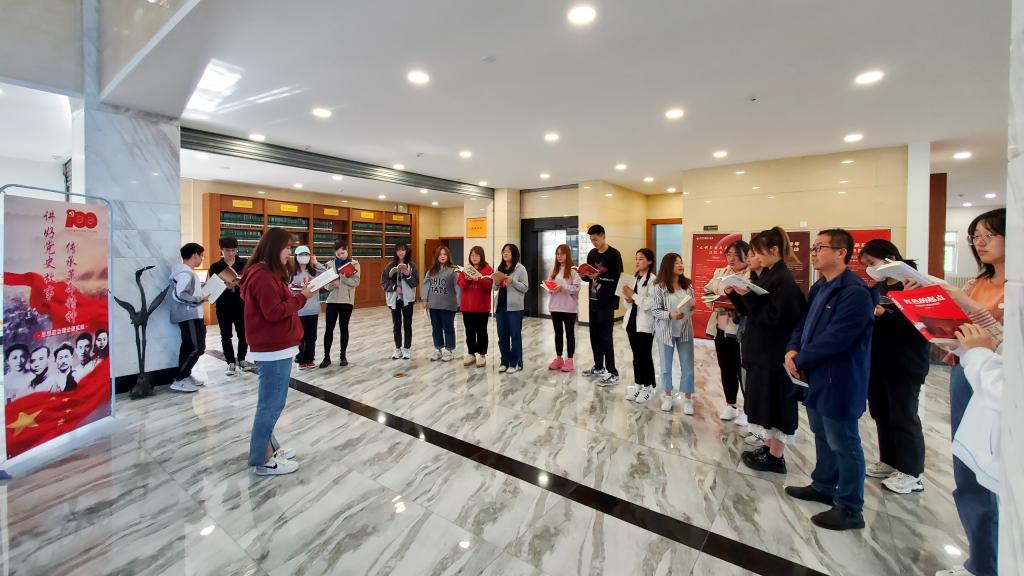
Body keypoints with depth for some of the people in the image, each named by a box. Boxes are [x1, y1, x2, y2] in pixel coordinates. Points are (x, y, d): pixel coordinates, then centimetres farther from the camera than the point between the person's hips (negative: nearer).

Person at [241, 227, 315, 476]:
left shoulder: (267, 273, 15)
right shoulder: (263, 276, -17)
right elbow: (274, 312, -22)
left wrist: (297, 294, -1)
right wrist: (302, 297, -15)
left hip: (275, 346, 10)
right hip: (273, 349, -10)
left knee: (270, 402, 16)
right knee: (272, 403, -1)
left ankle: (269, 447, 28)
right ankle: (262, 460, 10)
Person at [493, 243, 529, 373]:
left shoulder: (520, 268, -4)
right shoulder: (500, 268, 13)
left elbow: (525, 288, -8)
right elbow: (495, 288, 17)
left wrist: (512, 281, -19)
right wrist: (496, 282, -5)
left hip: (514, 307, -6)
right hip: (500, 306, 6)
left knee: (515, 335, 2)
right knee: (502, 336, 10)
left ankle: (515, 363, 10)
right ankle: (505, 361, 21)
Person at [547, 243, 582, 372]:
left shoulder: (573, 270, -7)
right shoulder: (554, 270, 12)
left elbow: (577, 288, -13)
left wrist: (563, 287, -24)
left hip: (569, 307, -6)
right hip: (555, 306, 6)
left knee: (569, 333, 5)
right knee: (558, 333, 13)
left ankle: (569, 360, 13)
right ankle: (558, 359, 23)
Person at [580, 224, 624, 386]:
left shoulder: (614, 254, -9)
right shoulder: (592, 254, 11)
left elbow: (618, 278, -14)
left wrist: (599, 277, -23)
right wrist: (583, 276, -5)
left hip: (607, 303, -7)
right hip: (593, 301, 7)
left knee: (605, 337, -6)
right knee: (594, 336, 13)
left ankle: (613, 374, 2)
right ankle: (599, 367, 27)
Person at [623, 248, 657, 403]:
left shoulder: (653, 279, -11)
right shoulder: (633, 278, 11)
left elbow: (650, 304, -19)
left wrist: (633, 295, -16)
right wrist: (628, 298, -6)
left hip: (645, 324, -7)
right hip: (632, 321, 7)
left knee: (645, 355, 3)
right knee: (636, 355, 14)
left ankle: (648, 387, 17)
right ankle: (638, 385, 24)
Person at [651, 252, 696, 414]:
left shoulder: (687, 285, 2)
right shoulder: (660, 286, -11)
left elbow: (692, 305, 13)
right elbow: (654, 311, -11)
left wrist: (692, 309, -8)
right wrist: (670, 314, -26)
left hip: (685, 330, 3)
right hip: (666, 331, -3)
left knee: (687, 367, 7)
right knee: (666, 366, 11)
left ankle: (688, 399, 21)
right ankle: (668, 396, 28)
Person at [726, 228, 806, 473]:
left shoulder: (784, 280, -17)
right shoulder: (767, 276, 11)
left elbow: (774, 317, -24)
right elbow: (751, 311, 14)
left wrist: (749, 296, -24)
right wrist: (734, 294, 0)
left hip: (775, 354, -9)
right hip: (761, 351, 9)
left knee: (774, 402, 2)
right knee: (765, 402, 17)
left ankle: (776, 457, 15)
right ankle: (768, 446, 30)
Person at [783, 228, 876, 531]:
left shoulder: (856, 292, -20)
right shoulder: (819, 287, 11)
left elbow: (835, 338, -25)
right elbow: (804, 323, 13)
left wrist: (800, 360, -15)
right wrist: (792, 350, -5)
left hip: (839, 382, -9)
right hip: (817, 377, 9)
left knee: (843, 444, 5)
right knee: (822, 436, 22)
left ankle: (850, 509, 21)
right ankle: (823, 486, 40)